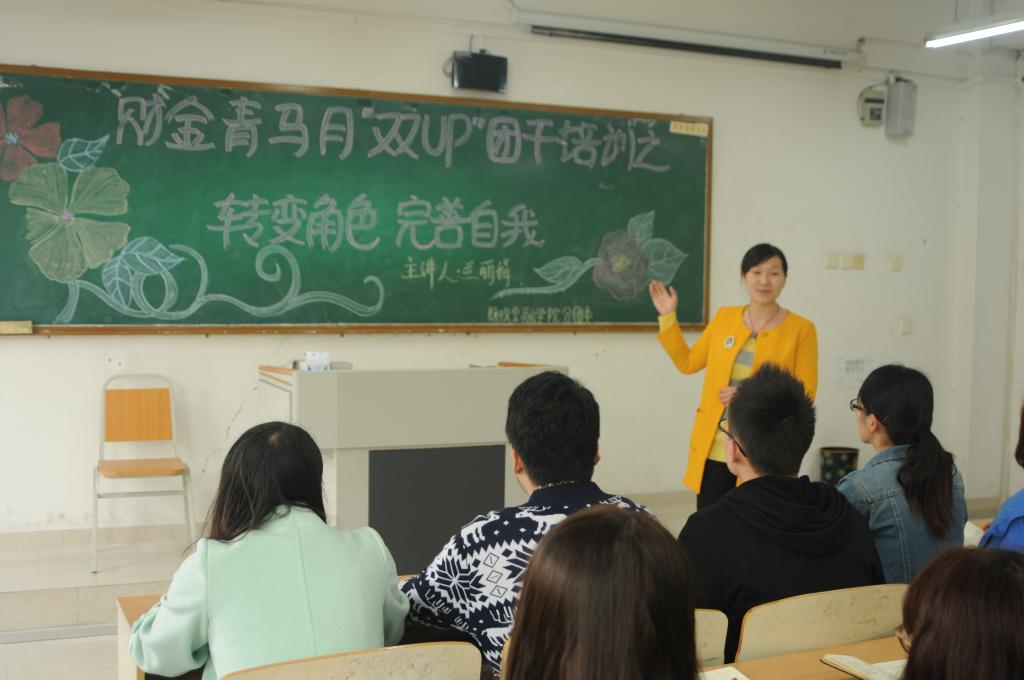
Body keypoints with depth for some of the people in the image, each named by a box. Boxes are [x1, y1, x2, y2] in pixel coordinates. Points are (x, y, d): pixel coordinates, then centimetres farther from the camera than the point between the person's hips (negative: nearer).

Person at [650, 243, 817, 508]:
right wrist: (667, 317, 10)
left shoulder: (801, 329, -4)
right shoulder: (724, 317, 7)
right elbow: (688, 362, 15)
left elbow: (805, 393, -5)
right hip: (714, 449, 3)